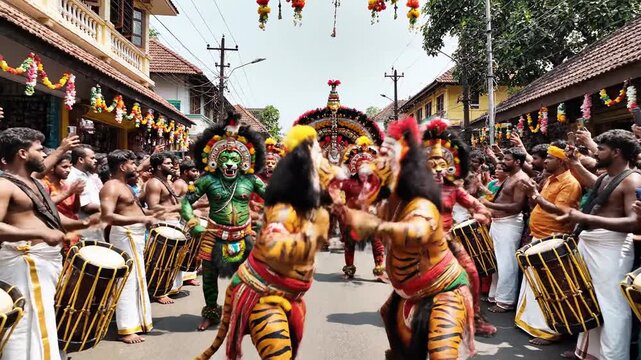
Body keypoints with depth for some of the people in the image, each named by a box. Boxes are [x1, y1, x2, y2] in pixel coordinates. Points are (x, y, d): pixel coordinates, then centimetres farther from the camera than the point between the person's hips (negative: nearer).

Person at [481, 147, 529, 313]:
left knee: (506, 263, -5)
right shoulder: (510, 177, 17)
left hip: (510, 224, -10)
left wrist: (489, 204, -22)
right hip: (497, 222, 10)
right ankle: (495, 294, 27)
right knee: (496, 261, 16)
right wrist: (491, 210, 13)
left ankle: (506, 301, 2)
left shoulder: (521, 179, -14)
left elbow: (517, 206, -22)